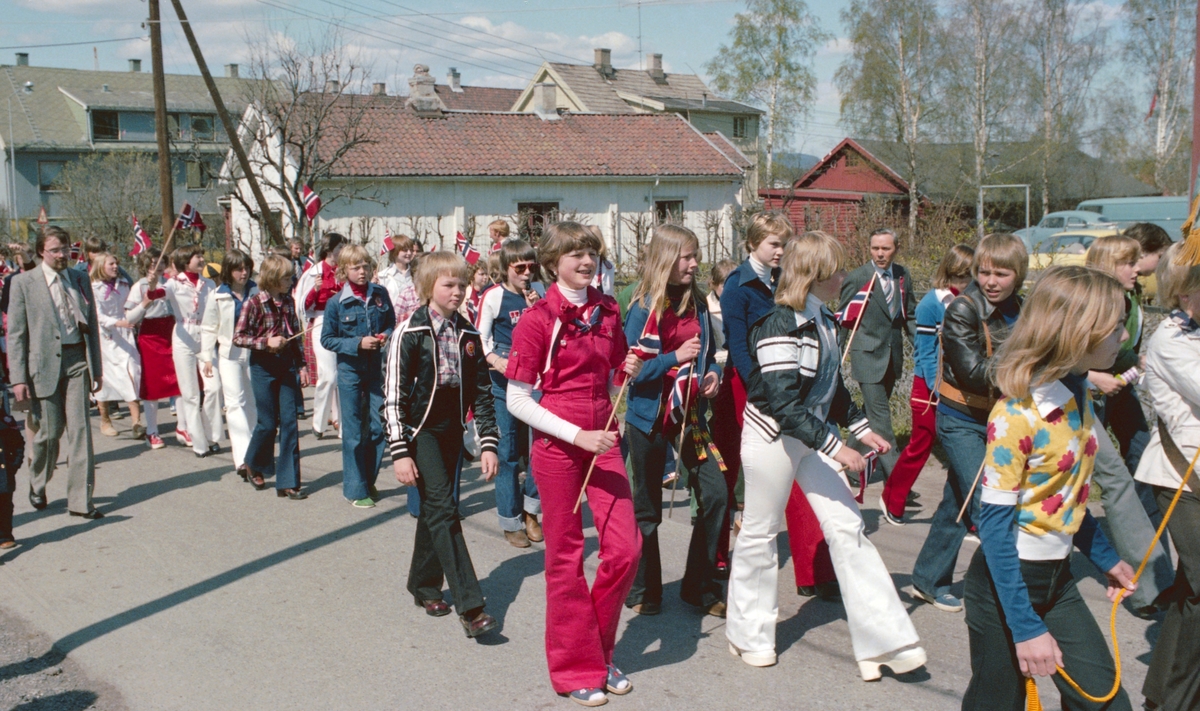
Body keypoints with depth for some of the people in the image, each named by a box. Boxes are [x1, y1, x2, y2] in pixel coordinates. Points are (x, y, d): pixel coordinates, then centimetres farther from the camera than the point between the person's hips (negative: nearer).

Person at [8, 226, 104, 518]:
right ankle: (37, 485, 34)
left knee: (80, 429, -2)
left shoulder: (80, 279, 9)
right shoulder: (23, 282, -1)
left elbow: (92, 325, 13)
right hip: (44, 363, -2)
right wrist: (18, 377, -8)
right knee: (49, 431, 5)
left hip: (77, 361, 3)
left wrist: (97, 368, 10)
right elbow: (15, 333, -3)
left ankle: (80, 500, 4)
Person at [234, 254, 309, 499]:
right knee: (268, 423, 2)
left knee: (289, 423, -1)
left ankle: (288, 482, 3)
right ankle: (254, 465, 31)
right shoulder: (254, 303, -8)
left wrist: (301, 366, 8)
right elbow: (238, 337, -8)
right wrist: (266, 342, -20)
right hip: (263, 366, -4)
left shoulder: (288, 303, 6)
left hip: (287, 365, 4)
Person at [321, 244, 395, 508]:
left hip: (377, 368, 3)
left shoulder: (380, 294, 0)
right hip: (350, 370, -3)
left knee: (377, 425, 6)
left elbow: (391, 323, 12)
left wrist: (386, 336, -10)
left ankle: (369, 481, 23)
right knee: (353, 431, 2)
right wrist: (358, 343, -17)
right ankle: (356, 489, 11)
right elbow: (327, 339, -5)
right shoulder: (336, 303, -8)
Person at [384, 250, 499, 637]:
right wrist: (400, 452, -15)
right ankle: (470, 606, -15)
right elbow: (394, 395, -11)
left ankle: (424, 585, 31)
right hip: (421, 430, -5)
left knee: (434, 508, 14)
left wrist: (488, 443, 3)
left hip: (452, 431, 5)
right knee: (443, 510, -12)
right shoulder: (410, 333, -10)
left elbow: (481, 392, 8)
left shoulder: (468, 334, 5)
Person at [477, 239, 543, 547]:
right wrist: (495, 360, -21)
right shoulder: (494, 295, -5)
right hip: (505, 380, -4)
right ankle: (511, 522, 14)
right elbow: (481, 338, -4)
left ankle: (530, 510, 19)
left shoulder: (537, 292, 7)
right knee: (508, 450, 2)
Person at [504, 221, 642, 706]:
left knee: (625, 548, 1)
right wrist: (578, 435, -18)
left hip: (602, 438, 5)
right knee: (566, 557, 5)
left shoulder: (606, 311, 7)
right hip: (557, 444, -5)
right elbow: (517, 400, -12)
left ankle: (600, 652, 24)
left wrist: (630, 372, -2)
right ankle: (576, 669, 21)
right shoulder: (537, 320, -10)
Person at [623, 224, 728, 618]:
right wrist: (675, 357, -23)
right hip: (650, 415, -5)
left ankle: (701, 586, 15)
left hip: (690, 414, 5)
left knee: (715, 494, -3)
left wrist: (712, 372, -2)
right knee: (647, 509, 7)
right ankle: (643, 592, 25)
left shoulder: (697, 303, 6)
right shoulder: (644, 308, -11)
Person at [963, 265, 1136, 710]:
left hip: (1057, 577, 8)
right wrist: (1025, 627, -23)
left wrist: (1104, 558, 24)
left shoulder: (1078, 396, 3)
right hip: (1006, 580, -8)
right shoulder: (1016, 415, -23)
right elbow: (994, 523, -22)